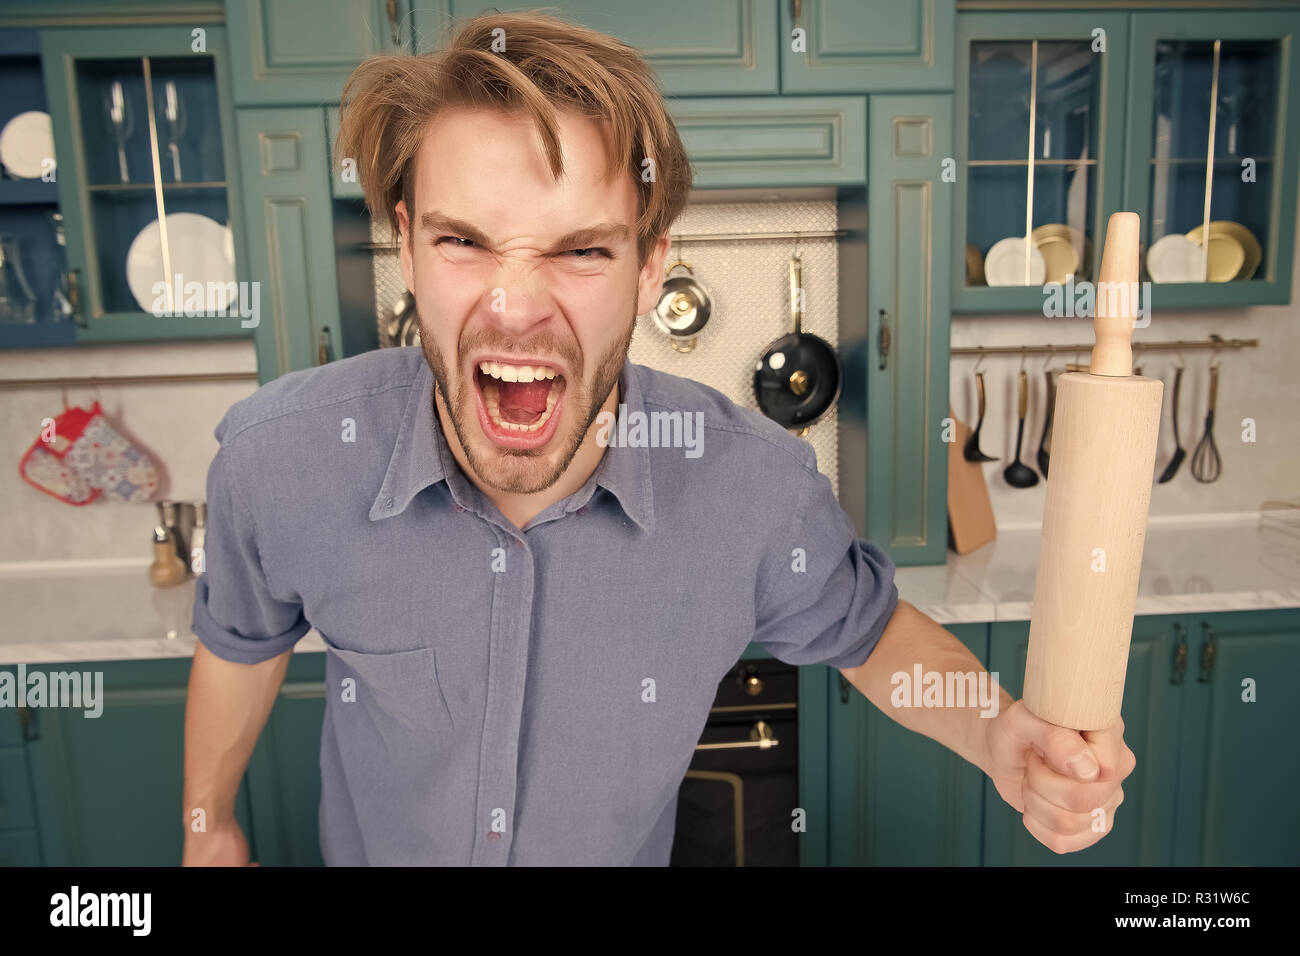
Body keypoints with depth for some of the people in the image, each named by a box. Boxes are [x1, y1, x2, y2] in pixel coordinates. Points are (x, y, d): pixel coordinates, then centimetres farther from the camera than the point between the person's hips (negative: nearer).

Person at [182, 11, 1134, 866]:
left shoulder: (760, 488, -30)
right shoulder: (279, 458, -28)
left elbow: (864, 628, -8)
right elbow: (242, 640, -7)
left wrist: (995, 733, -28)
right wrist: (208, 826, 9)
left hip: (633, 852, 0)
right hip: (366, 847, 1)